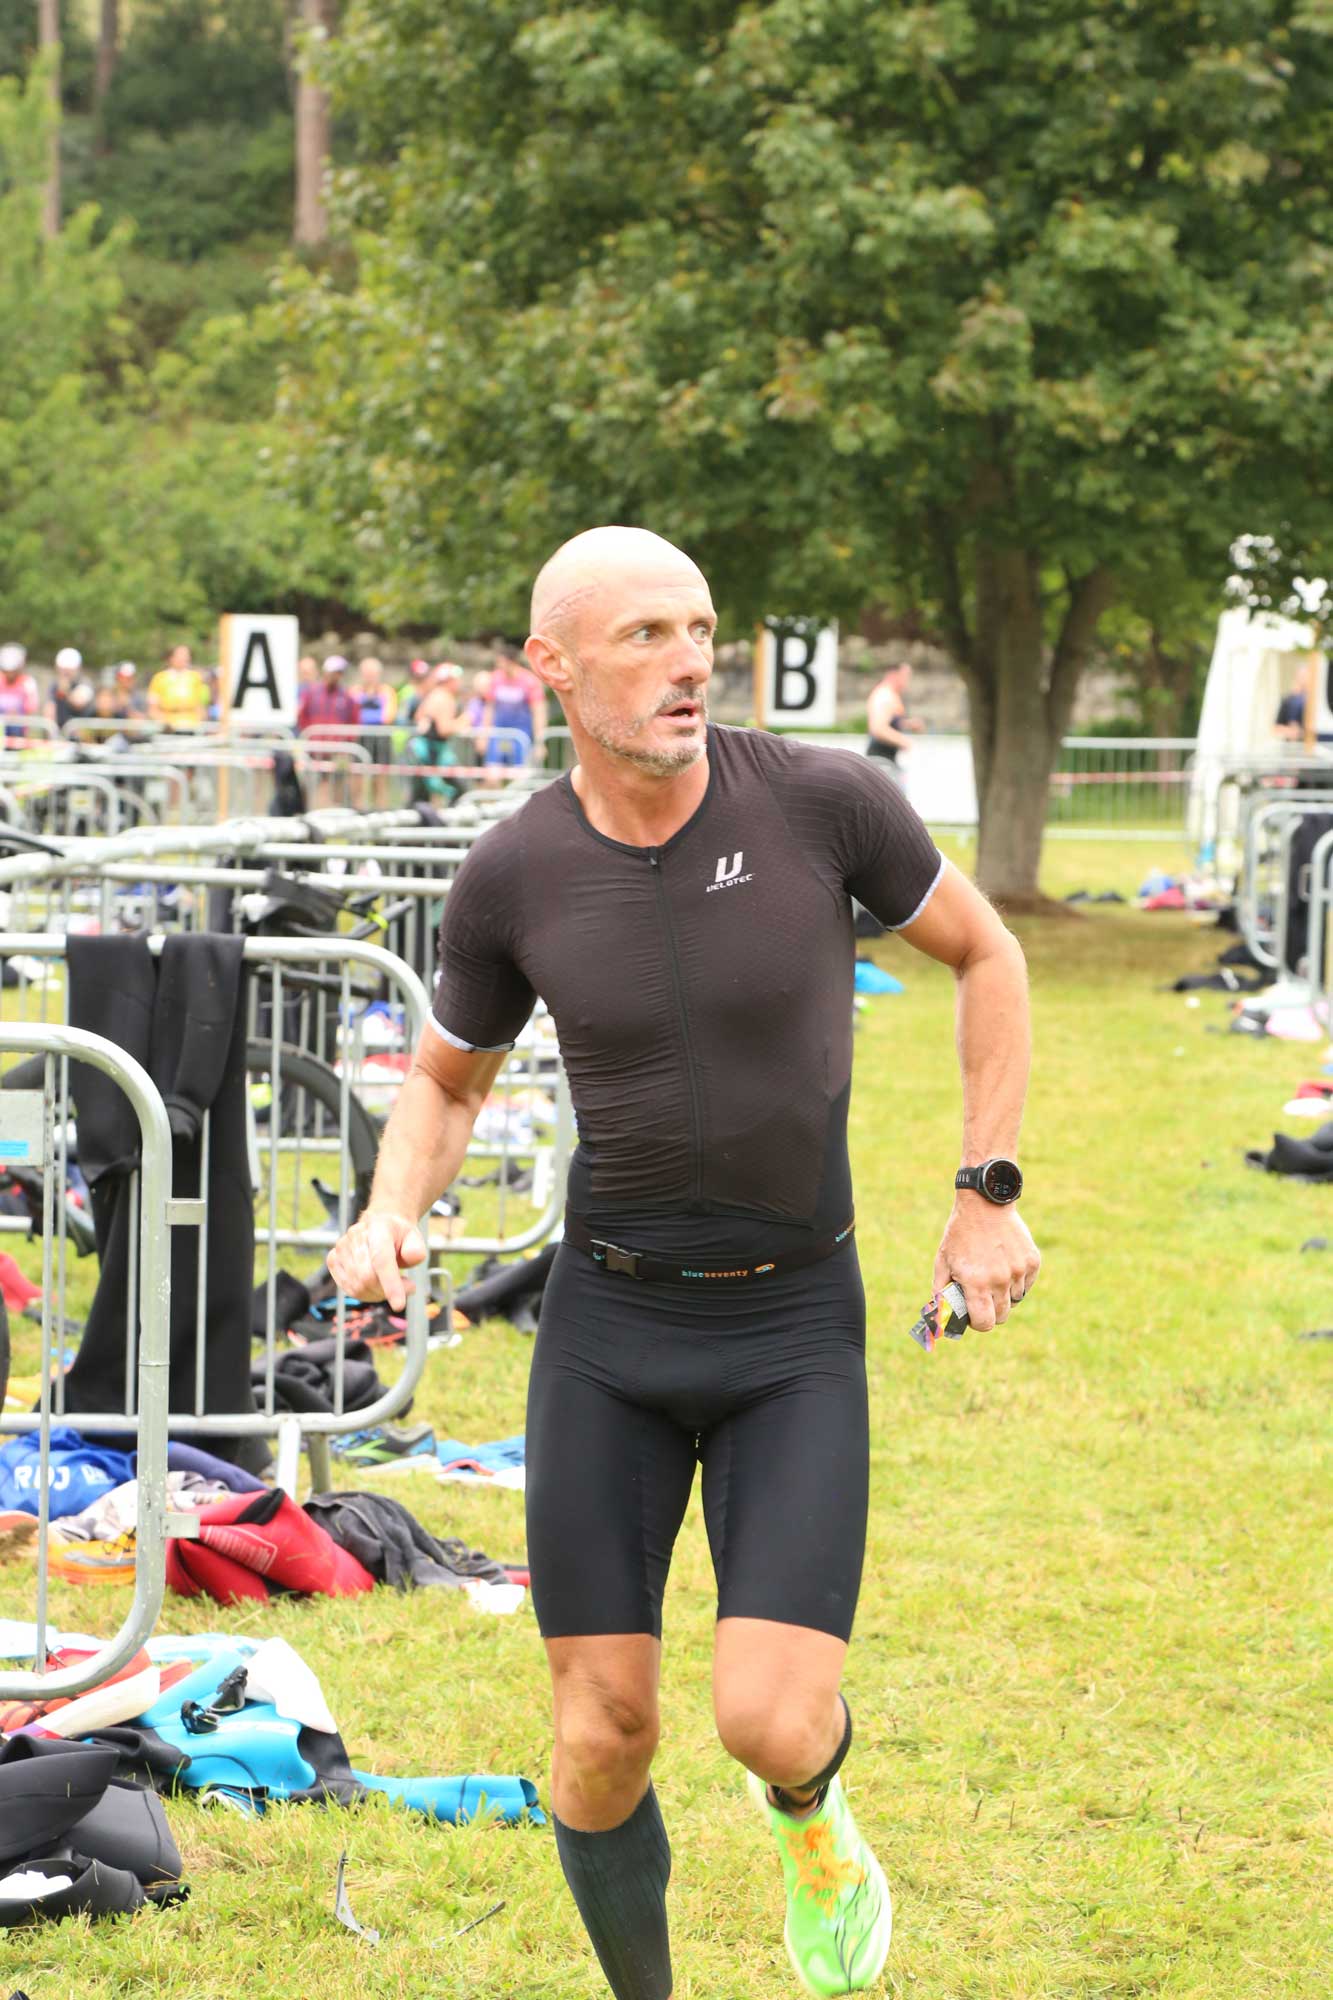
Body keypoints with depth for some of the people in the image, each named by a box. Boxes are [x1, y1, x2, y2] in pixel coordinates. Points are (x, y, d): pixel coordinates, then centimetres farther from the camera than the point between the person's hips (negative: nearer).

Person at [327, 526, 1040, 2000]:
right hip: (607, 1331, 2)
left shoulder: (818, 799, -15)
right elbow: (445, 1086, 10)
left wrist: (988, 1195, -2)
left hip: (795, 1337, -1)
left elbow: (986, 954, 3)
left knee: (769, 1724, -15)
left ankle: (807, 1810, 25)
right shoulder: (512, 877, -8)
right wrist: (388, 1216, -12)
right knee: (604, 1738, 0)